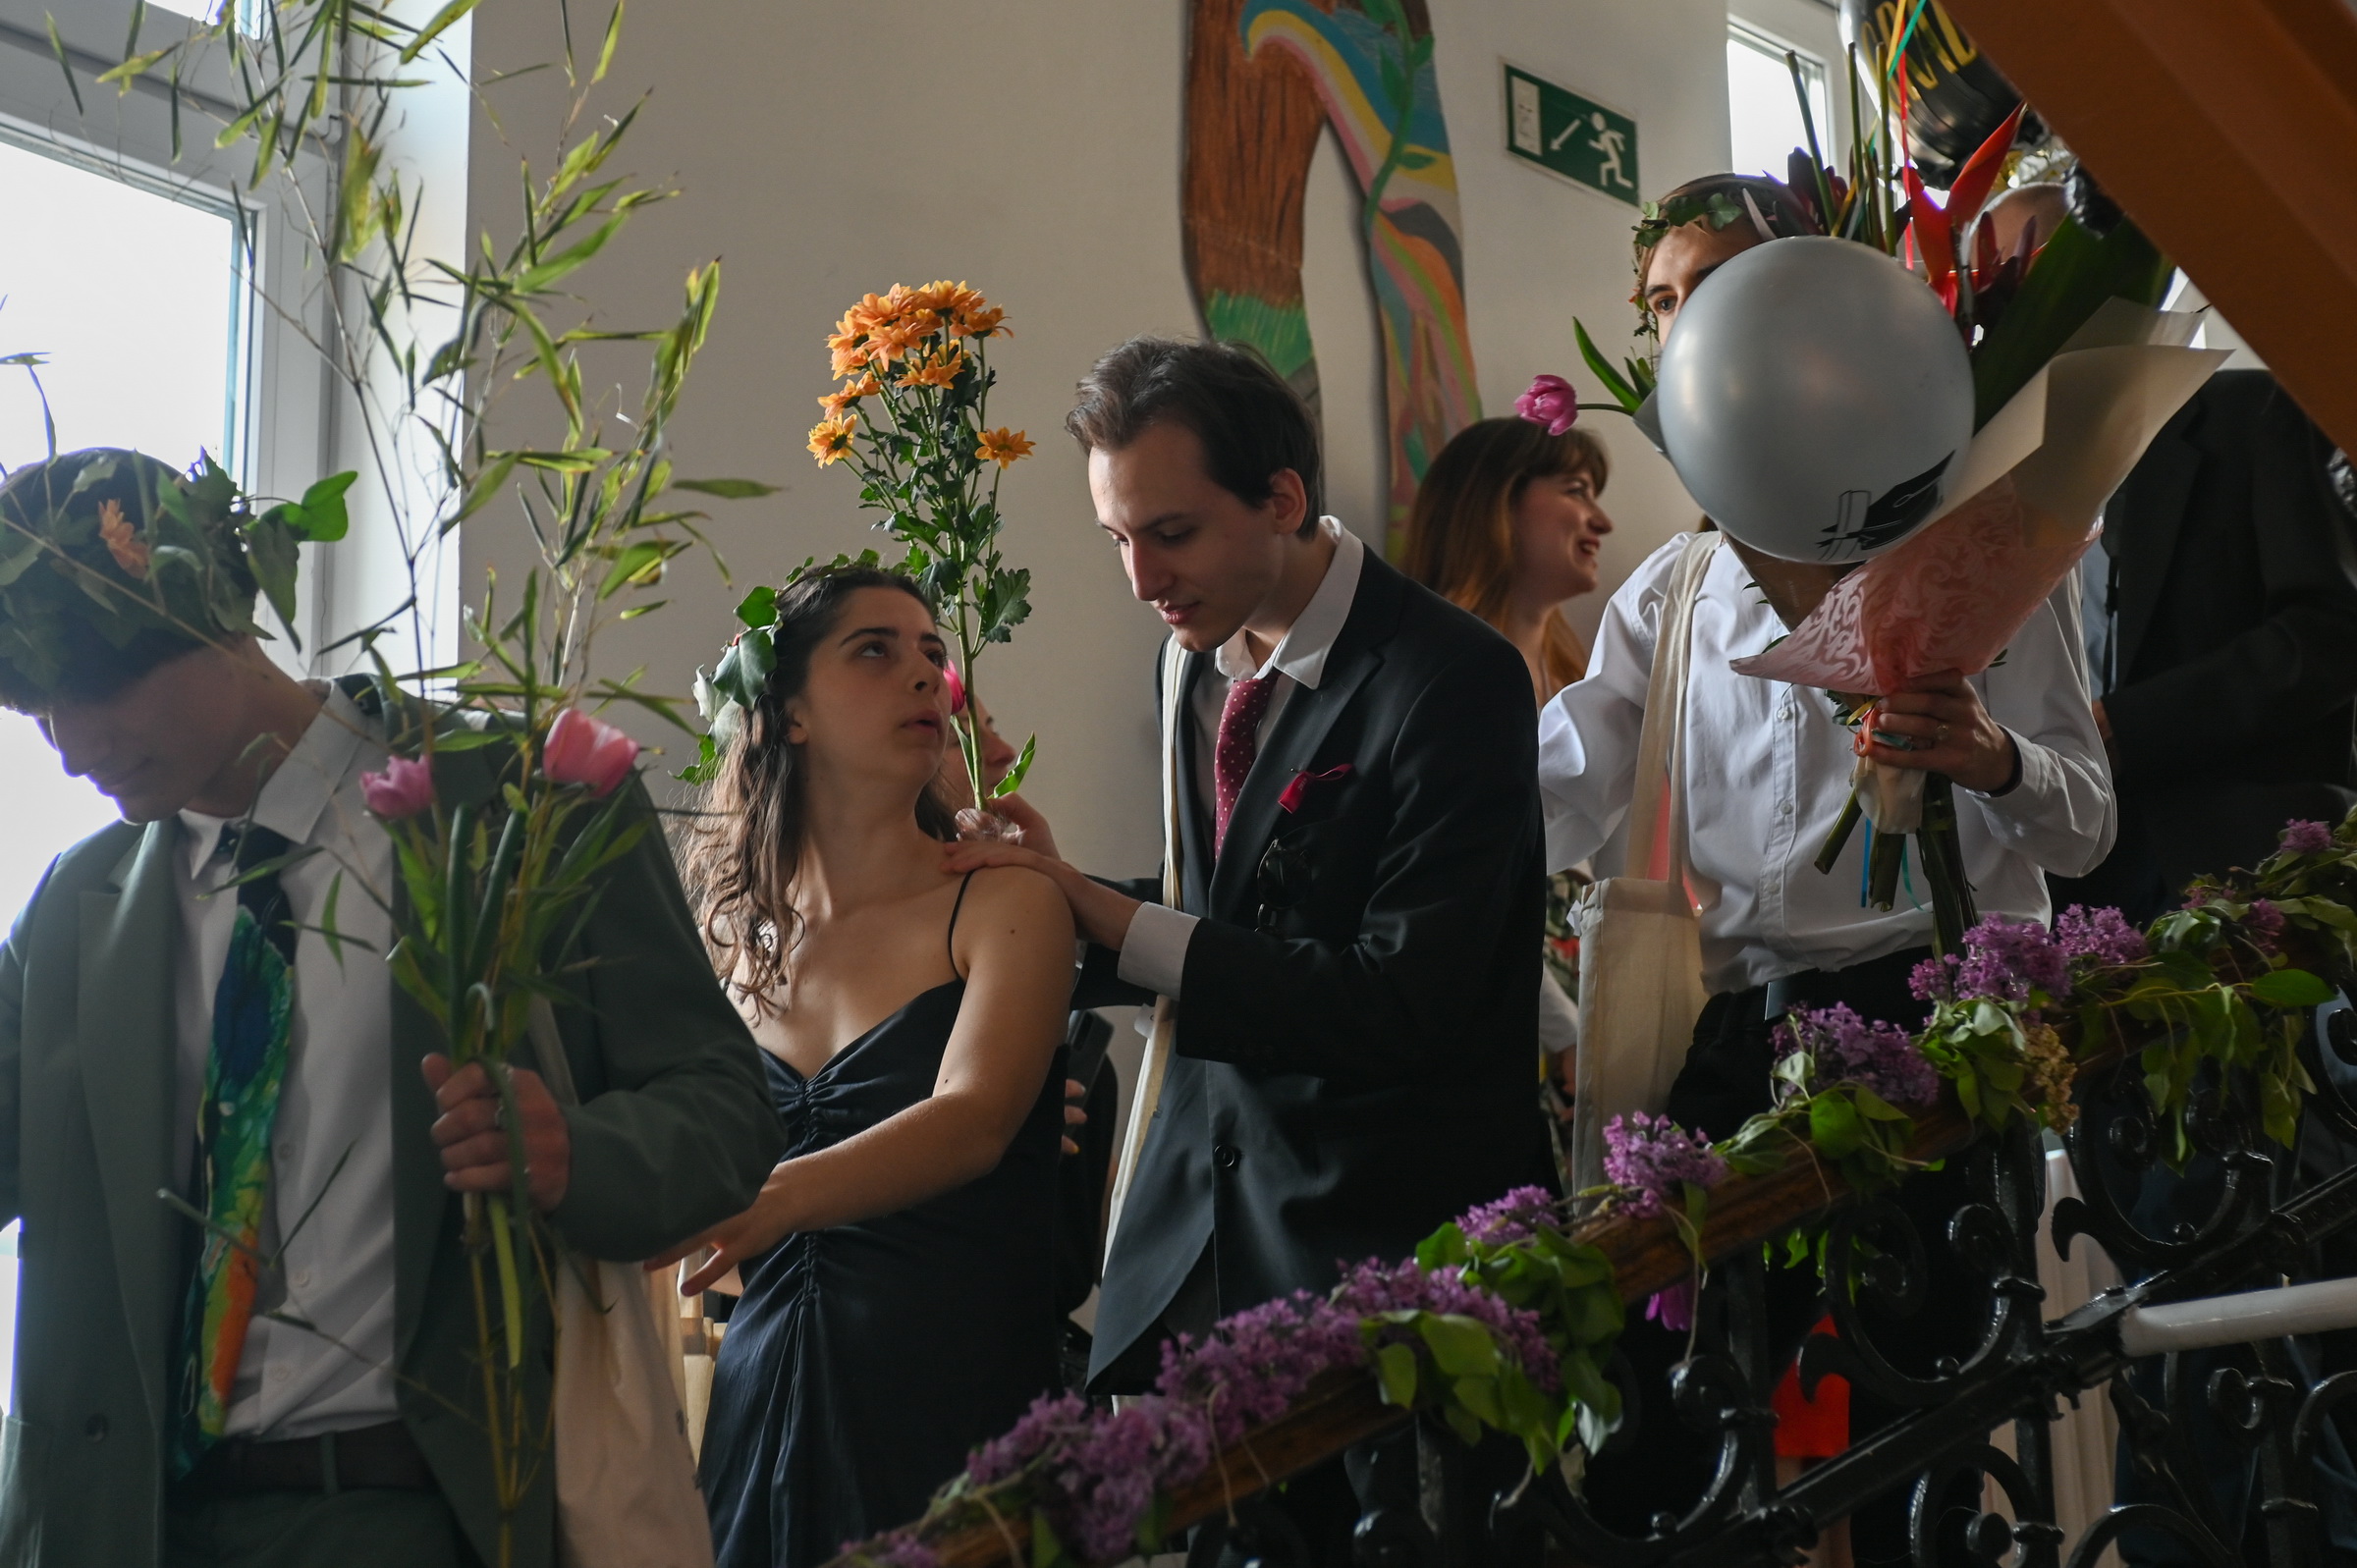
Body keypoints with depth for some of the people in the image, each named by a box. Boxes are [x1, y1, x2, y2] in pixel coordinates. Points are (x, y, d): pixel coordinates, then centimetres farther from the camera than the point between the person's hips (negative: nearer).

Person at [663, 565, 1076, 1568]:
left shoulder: (1006, 903, -4)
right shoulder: (736, 941, 9)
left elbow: (972, 1121, -21)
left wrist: (776, 1199, -38)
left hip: (953, 1409, -3)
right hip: (760, 1401, 4)